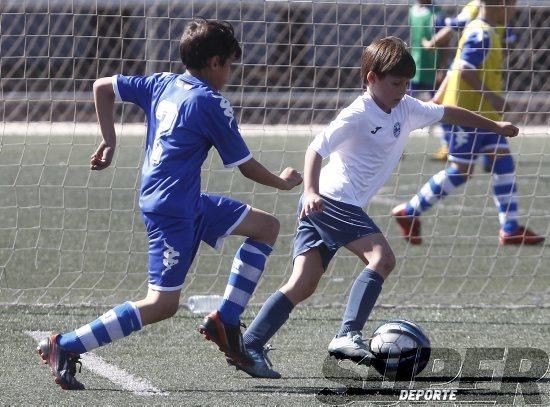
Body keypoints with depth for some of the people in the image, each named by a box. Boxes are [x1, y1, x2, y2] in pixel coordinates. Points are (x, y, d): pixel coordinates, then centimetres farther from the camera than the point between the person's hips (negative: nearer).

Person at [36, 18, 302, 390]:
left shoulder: (163, 84, 9)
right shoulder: (212, 104, -13)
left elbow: (102, 87, 15)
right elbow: (245, 164, -5)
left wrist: (110, 142, 21)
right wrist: (282, 182, 13)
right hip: (173, 211, -10)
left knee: (267, 226, 15)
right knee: (162, 304, -13)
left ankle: (226, 321, 11)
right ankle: (65, 346, -14)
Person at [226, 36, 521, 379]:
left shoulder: (406, 109, 12)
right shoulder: (358, 115, -13)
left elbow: (448, 113, 26)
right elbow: (316, 149, -18)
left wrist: (495, 126, 35)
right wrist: (311, 191, -33)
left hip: (344, 206, 8)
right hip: (330, 200, -8)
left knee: (303, 285, 0)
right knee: (382, 257, -20)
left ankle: (248, 346, -4)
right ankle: (348, 335, -25)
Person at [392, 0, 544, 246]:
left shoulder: (487, 32, 15)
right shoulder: (481, 34, -17)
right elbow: (466, 70, -26)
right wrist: (492, 96, -24)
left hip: (483, 113, 10)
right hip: (469, 112, -10)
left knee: (504, 163, 5)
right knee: (461, 170, -5)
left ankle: (510, 229, 5)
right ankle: (409, 212, 5)